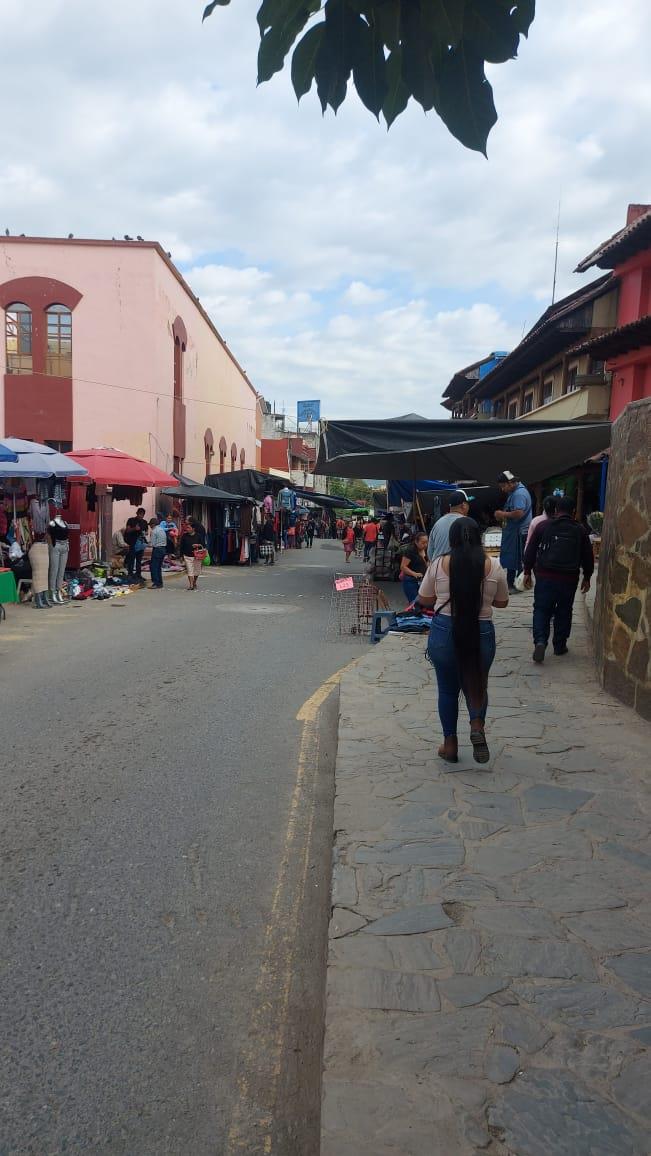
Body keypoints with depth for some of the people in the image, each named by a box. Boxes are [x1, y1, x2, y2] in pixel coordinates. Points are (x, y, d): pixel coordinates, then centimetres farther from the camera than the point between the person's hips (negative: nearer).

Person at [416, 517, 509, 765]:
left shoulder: (438, 565, -5)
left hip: (444, 631, 0)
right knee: (477, 684, 21)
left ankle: (450, 744, 21)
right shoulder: (493, 566, -3)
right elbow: (502, 602, 9)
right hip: (481, 633, 1)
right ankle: (477, 725, -5)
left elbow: (424, 600, 6)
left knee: (448, 689, 15)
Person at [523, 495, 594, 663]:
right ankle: (559, 646, 21)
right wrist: (587, 578, 20)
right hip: (569, 579, 1)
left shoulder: (543, 526, 0)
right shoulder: (580, 531, 3)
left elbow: (530, 551, 1)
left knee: (541, 610, 6)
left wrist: (527, 572, 10)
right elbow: (588, 557, 8)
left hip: (545, 576, -1)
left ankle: (540, 641, -14)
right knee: (564, 612, 14)